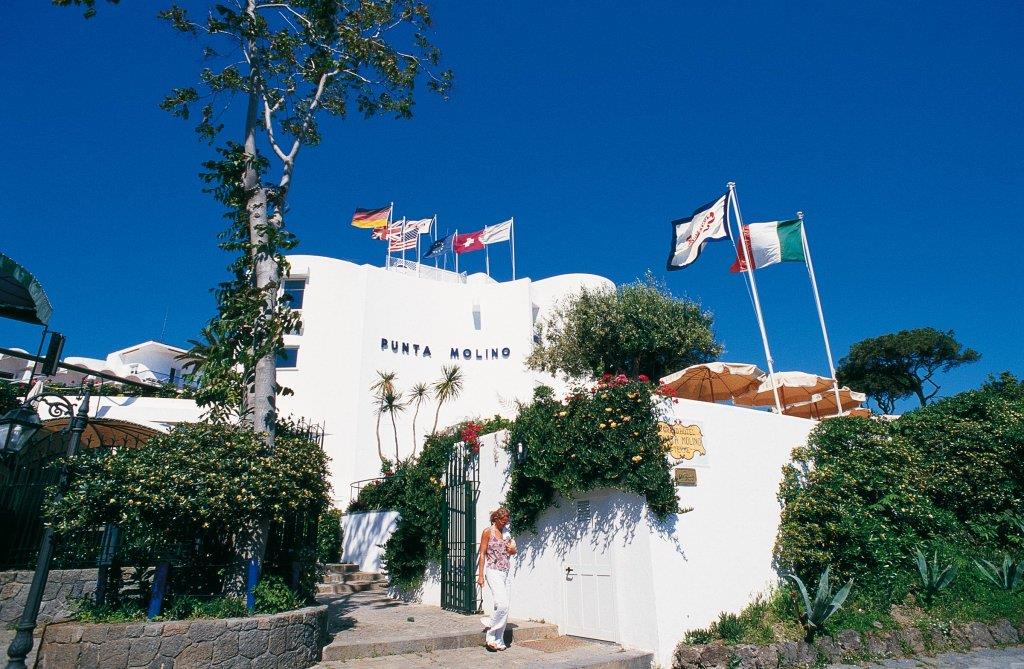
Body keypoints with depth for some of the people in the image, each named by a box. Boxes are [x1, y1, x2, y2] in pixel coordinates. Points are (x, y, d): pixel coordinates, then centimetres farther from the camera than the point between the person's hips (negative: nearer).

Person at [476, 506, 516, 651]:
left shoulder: (506, 533, 12)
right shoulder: (488, 532, -5)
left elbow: (513, 552, 24)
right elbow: (482, 554, -5)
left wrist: (513, 549, -1)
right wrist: (480, 575, -9)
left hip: (505, 572, 6)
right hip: (493, 571, -6)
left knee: (504, 607, 5)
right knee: (502, 604, -17)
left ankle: (498, 641, 14)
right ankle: (492, 637, 0)